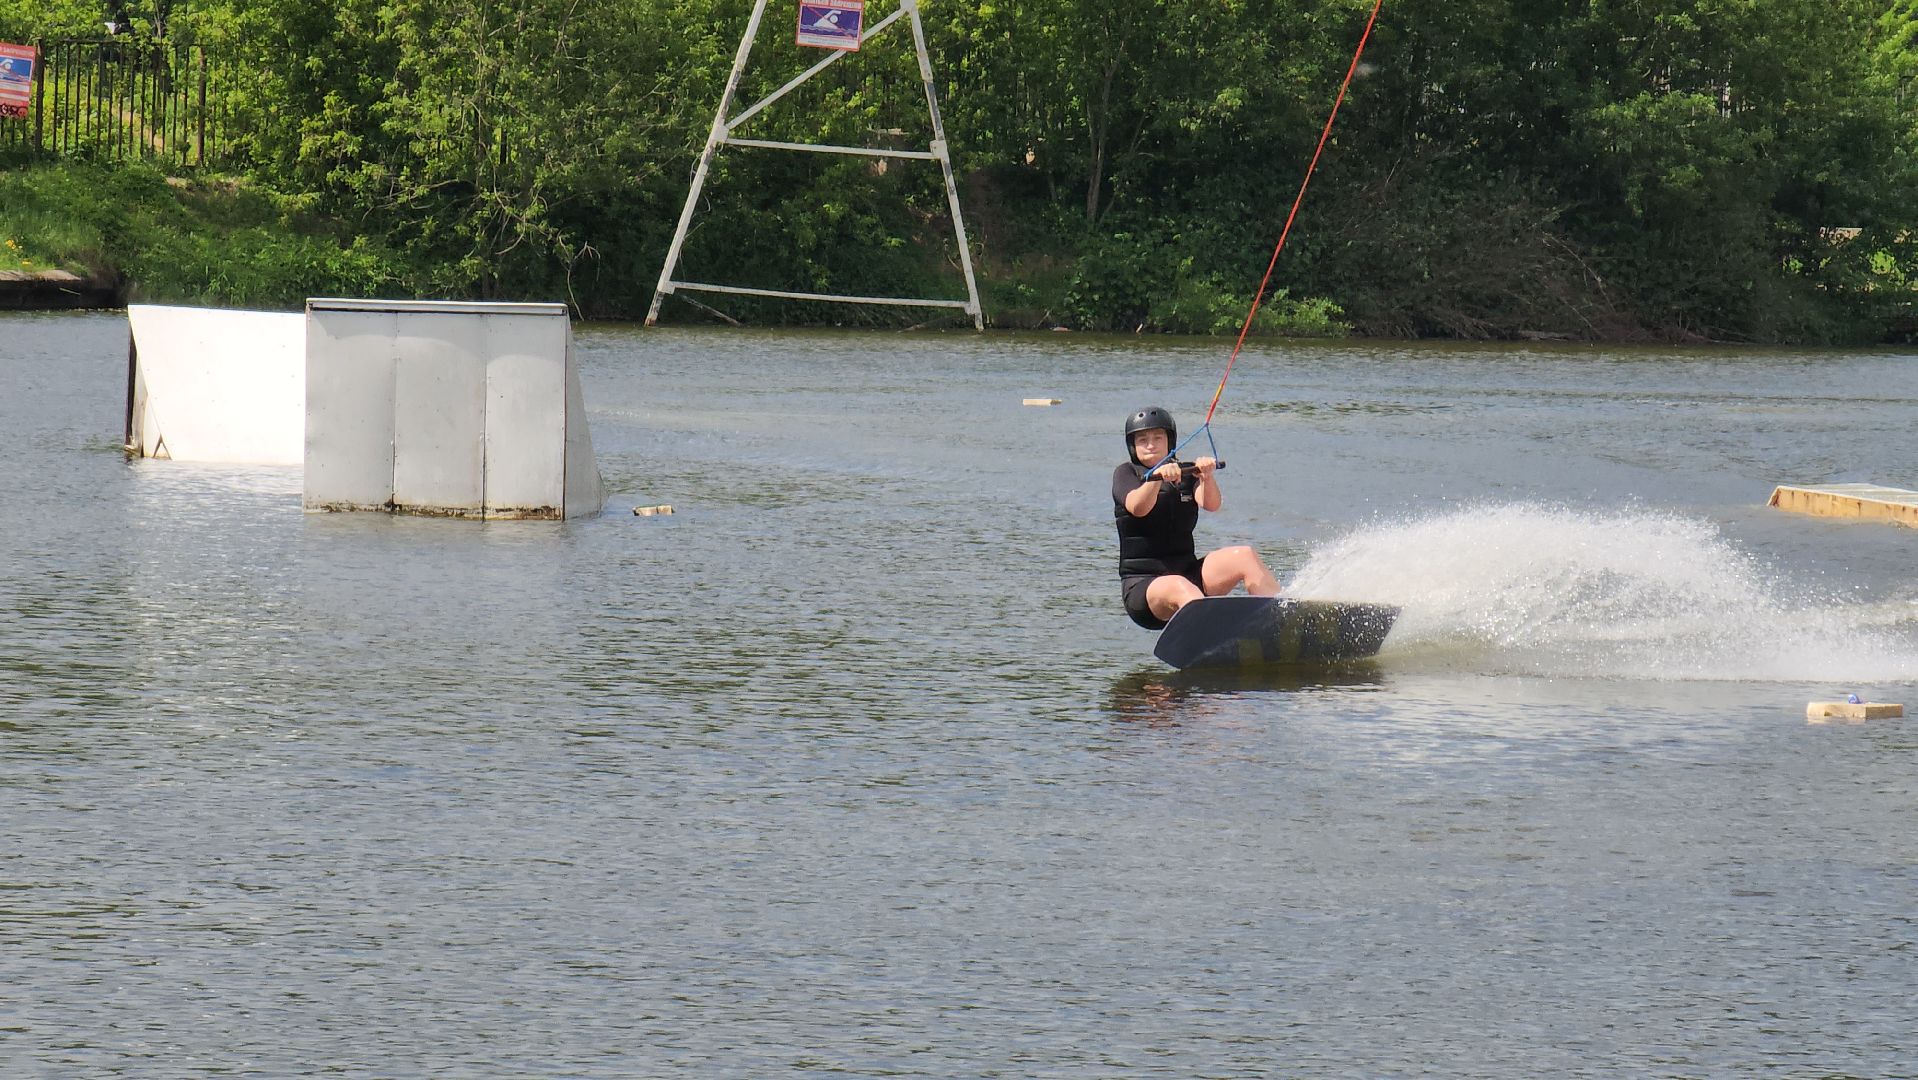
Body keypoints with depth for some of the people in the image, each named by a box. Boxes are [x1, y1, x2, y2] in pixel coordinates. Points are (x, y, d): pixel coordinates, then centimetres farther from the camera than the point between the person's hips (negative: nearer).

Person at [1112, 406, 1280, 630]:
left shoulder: (1186, 474, 12)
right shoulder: (1126, 474, 4)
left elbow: (1211, 504, -11)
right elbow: (1138, 508, -20)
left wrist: (1207, 477, -33)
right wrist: (1157, 477, -40)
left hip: (1187, 572, 5)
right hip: (1142, 584, -5)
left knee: (1245, 556, -18)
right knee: (1182, 589, -37)